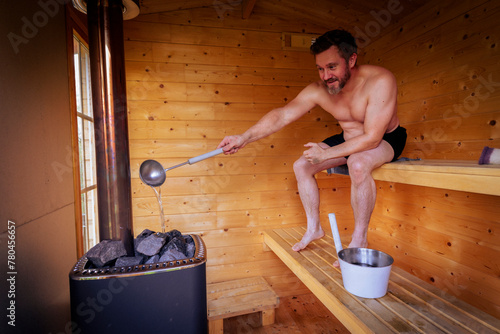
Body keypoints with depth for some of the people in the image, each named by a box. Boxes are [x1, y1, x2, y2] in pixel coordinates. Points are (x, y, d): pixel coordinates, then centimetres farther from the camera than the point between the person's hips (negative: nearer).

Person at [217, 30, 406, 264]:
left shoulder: (379, 81, -31)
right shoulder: (318, 91, -17)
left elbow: (372, 138, -33)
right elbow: (281, 115, -21)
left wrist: (326, 154, -31)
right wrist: (245, 137, -31)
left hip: (386, 139, -5)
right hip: (350, 139, 6)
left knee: (358, 163, -39)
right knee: (301, 166, -5)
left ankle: (360, 238, -18)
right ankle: (314, 228, 10)